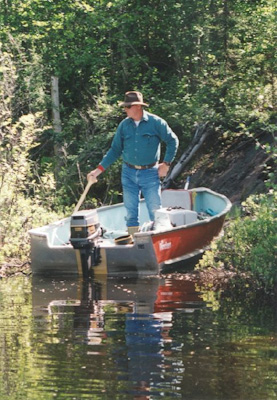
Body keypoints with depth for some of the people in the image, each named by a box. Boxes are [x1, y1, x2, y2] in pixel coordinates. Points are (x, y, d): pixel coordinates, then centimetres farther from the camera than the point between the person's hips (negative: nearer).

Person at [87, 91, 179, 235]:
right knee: (131, 212, 7)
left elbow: (173, 141, 1)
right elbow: (115, 150, 10)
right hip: (129, 173, 4)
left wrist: (166, 164, -5)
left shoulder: (155, 122, -7)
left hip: (150, 174, -4)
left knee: (155, 211, -4)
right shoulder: (124, 125, 4)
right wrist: (99, 170, 4)